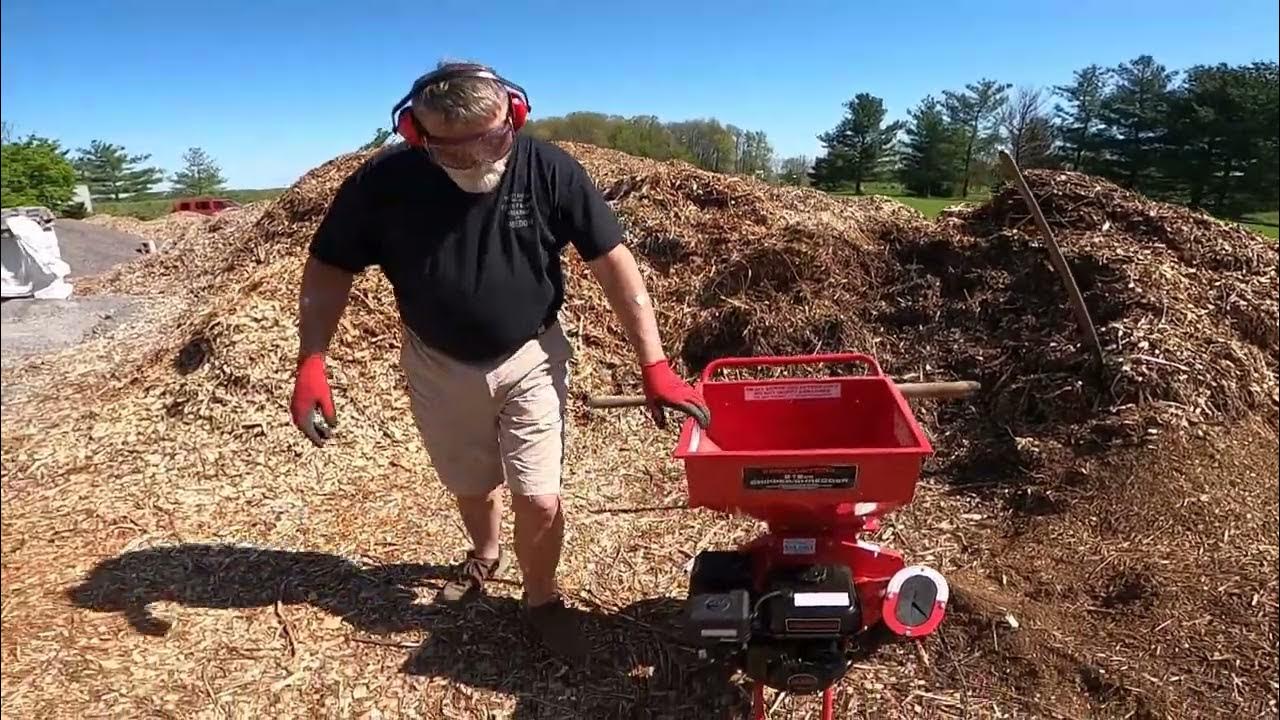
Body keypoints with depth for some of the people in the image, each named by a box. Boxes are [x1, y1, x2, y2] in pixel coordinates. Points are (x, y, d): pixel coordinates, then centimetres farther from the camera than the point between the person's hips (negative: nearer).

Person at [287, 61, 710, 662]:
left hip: (530, 358, -1)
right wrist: (311, 365, -19)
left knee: (539, 500, -4)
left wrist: (654, 366, -21)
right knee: (470, 487, 22)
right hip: (438, 365, 2)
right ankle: (485, 554, 56)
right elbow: (329, 270, -8)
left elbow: (614, 264, -17)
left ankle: (542, 597, 28)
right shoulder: (384, 182, -20)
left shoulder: (548, 169, -21)